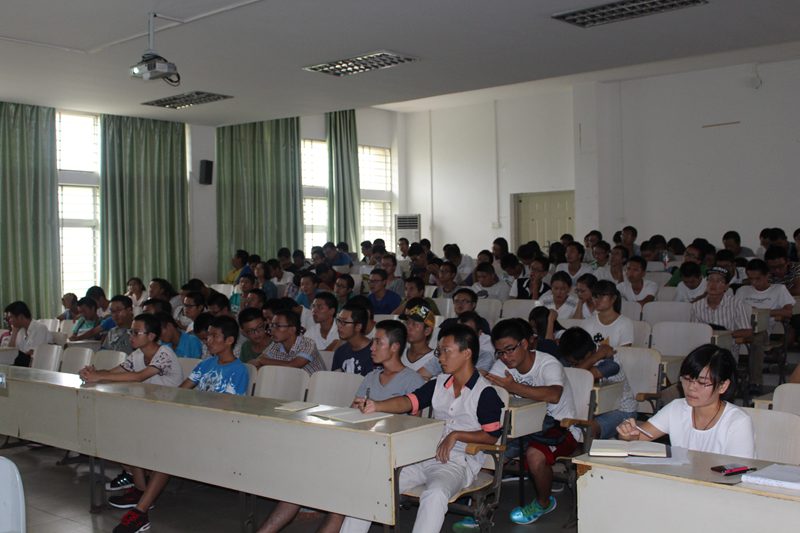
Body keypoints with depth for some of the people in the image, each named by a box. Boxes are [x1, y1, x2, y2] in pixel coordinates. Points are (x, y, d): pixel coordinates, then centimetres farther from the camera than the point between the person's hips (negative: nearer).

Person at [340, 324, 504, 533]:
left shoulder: (485, 392, -6)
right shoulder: (439, 383, 11)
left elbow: (492, 435, -6)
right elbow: (410, 401, -1)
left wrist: (455, 435, -14)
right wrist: (376, 406, -17)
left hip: (457, 462, -6)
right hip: (425, 455, 6)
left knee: (434, 494, -39)